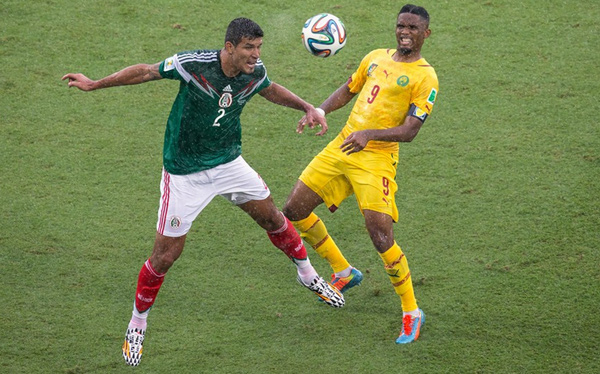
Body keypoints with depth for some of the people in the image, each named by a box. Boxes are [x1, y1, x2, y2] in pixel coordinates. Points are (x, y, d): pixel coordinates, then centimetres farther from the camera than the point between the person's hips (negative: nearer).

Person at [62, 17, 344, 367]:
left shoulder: (255, 72, -9)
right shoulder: (194, 64, -26)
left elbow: (269, 89, 16)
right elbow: (146, 71, -13)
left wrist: (308, 107, 8)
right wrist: (94, 84, -12)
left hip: (229, 163, 5)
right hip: (185, 174, -5)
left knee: (273, 217, 13)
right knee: (165, 255, -3)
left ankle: (309, 276, 40)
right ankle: (137, 325, 18)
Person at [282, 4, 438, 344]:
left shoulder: (425, 77, -8)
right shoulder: (377, 58, 13)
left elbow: (409, 132, -15)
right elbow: (348, 91, 25)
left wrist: (369, 135, -29)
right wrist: (318, 111, 7)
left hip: (376, 158, -7)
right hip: (341, 146, 7)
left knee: (381, 238, -16)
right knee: (294, 210, 8)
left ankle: (412, 313, 2)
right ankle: (344, 272, 27)